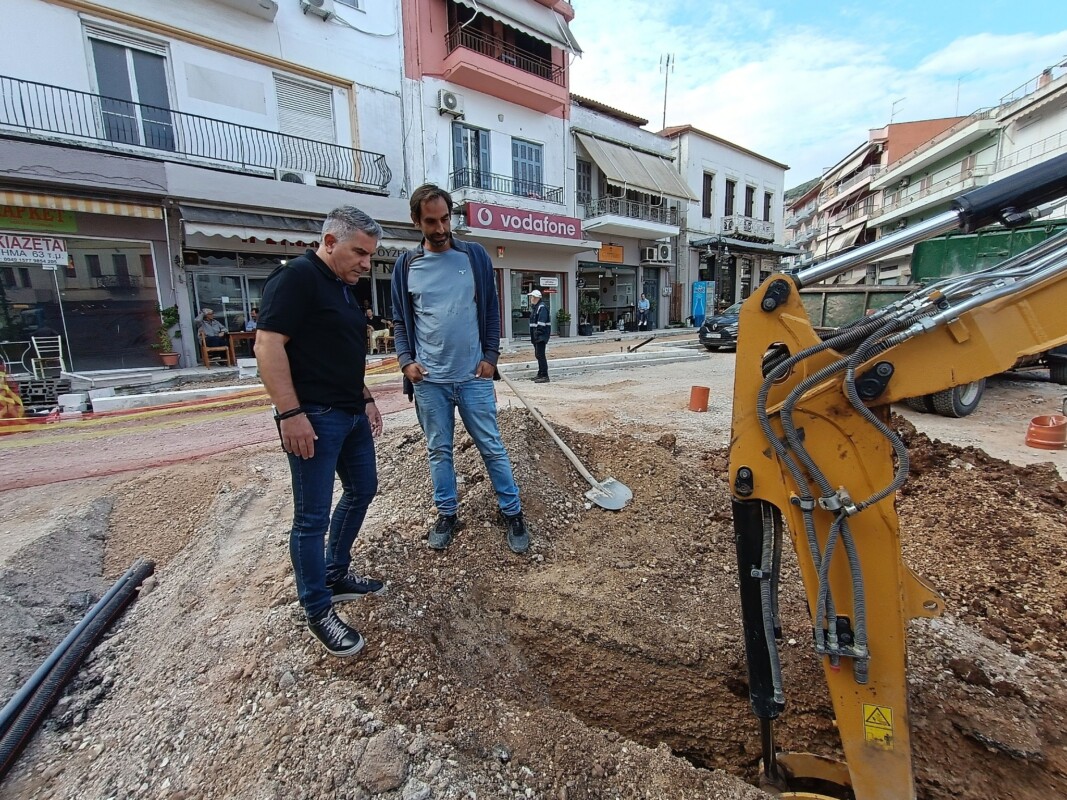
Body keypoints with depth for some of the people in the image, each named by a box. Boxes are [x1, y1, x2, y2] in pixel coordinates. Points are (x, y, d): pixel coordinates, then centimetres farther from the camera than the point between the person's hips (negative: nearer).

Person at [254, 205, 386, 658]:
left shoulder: (345, 288, 16)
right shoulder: (296, 277, -12)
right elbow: (267, 345, -19)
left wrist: (365, 397, 19)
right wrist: (290, 413, -23)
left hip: (351, 414, 10)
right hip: (314, 417, -10)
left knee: (362, 490, 19)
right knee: (312, 517, 1)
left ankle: (336, 576, 37)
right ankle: (318, 611, 18)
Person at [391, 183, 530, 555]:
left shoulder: (475, 255, 3)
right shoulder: (406, 265, 5)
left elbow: (491, 310, 5)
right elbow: (400, 320, 10)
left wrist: (490, 356, -3)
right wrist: (406, 360, -4)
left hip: (473, 376, -1)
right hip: (428, 380, 2)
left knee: (492, 447, 5)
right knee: (439, 451, 12)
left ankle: (512, 514, 19)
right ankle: (447, 514, 28)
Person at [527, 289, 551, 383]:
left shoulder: (542, 307, -13)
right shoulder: (534, 307, 19)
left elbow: (541, 322, -22)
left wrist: (538, 333, -26)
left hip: (541, 335, -11)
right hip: (536, 336, 11)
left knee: (540, 354, -13)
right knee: (538, 355, 15)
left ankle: (545, 376, -12)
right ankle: (540, 374, 25)